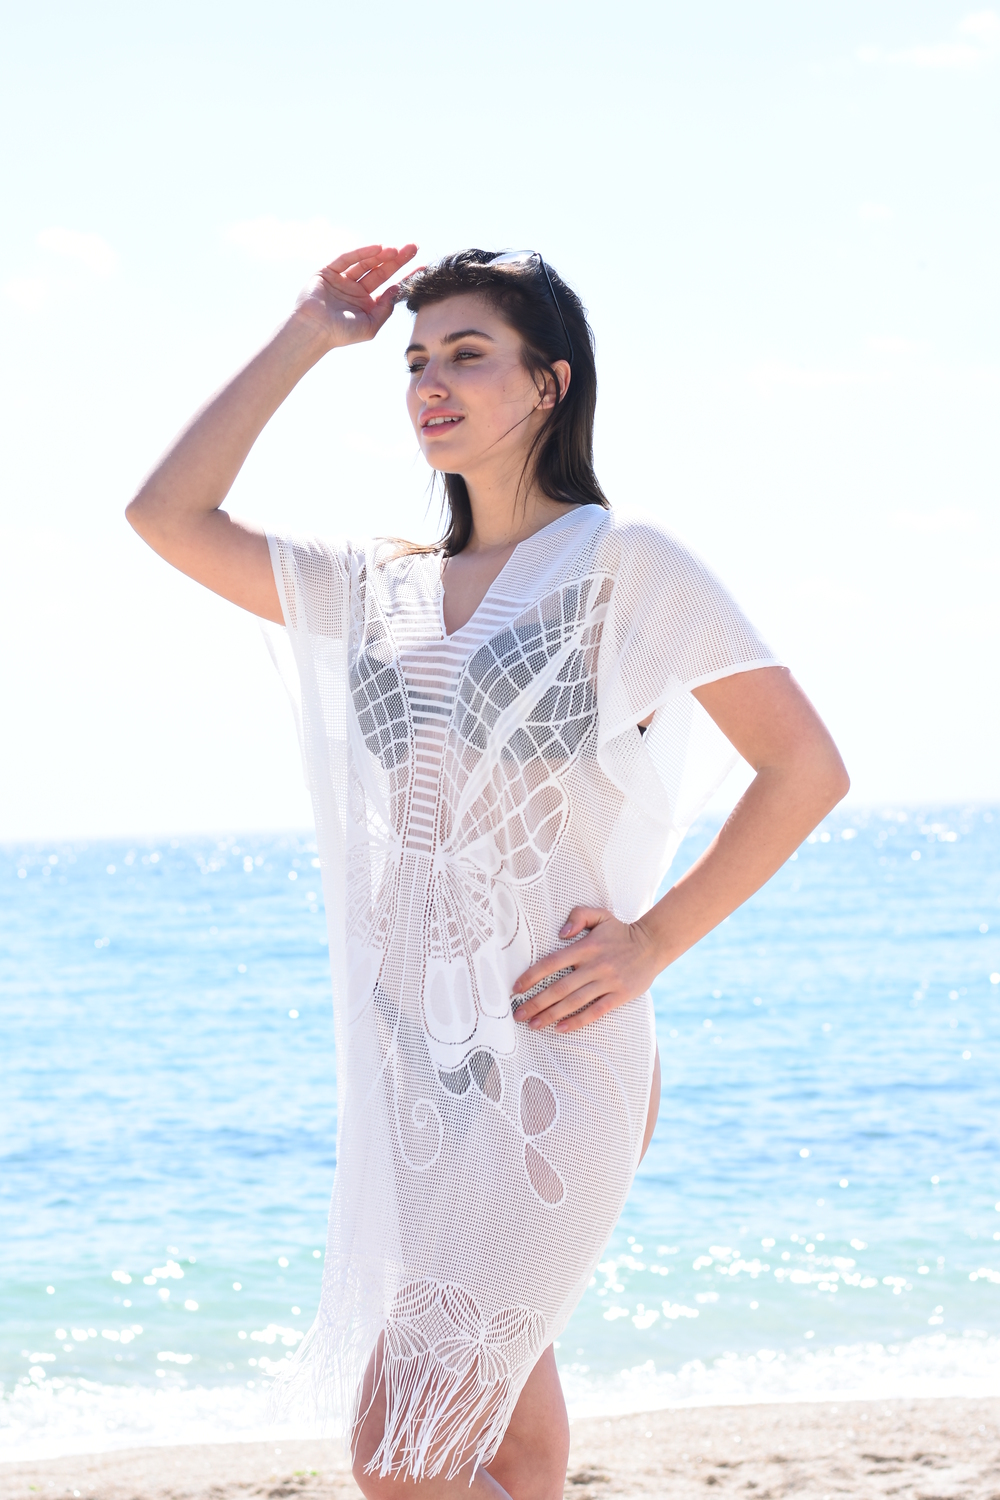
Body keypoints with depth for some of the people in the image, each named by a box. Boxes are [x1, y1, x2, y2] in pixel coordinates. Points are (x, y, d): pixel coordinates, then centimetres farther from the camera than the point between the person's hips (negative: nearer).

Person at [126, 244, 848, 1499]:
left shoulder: (622, 565, -2)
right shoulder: (385, 589, 14)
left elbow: (807, 767, -5)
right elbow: (168, 516, 12)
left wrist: (654, 941, -8)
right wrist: (304, 340, 11)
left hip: (548, 1059, -6)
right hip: (412, 1061, 6)